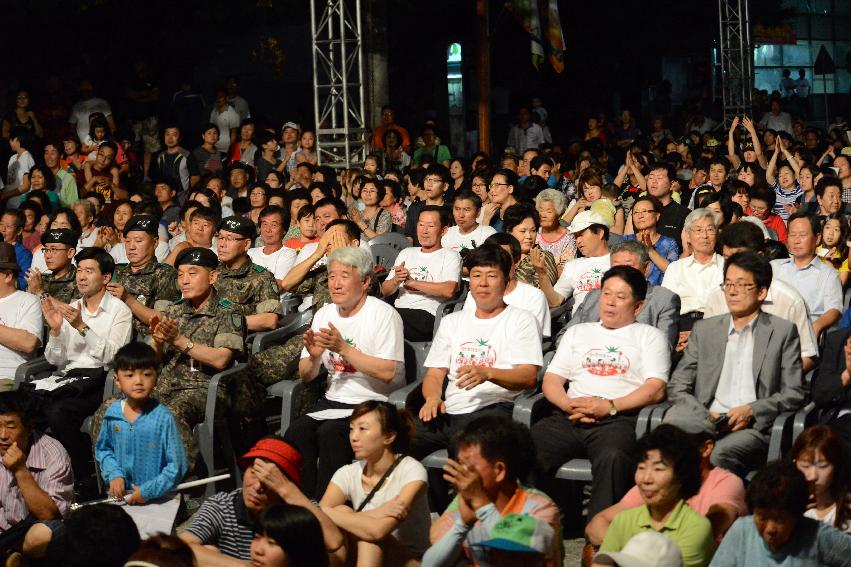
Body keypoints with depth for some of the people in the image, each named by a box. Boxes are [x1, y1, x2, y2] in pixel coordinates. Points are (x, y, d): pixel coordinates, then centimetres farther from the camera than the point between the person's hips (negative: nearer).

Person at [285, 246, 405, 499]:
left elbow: (388, 373, -19)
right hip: (333, 400, 6)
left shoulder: (384, 315, -7)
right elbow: (305, 376, 13)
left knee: (329, 432, -30)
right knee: (297, 430, -22)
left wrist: (342, 348, -20)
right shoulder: (324, 314, 12)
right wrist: (314, 357, -10)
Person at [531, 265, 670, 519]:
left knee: (612, 458, -40)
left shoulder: (650, 336, 17)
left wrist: (610, 406, -11)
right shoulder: (577, 332, 30)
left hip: (617, 419, -3)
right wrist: (569, 405, -2)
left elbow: (656, 389, 2)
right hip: (569, 419, 4)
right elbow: (551, 380, 21)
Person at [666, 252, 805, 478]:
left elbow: (794, 393, 6)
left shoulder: (783, 331, 12)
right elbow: (677, 387, 15)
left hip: (752, 427, -3)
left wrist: (751, 410, -10)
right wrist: (703, 415, -5)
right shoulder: (704, 329, 20)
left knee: (719, 454, -37)